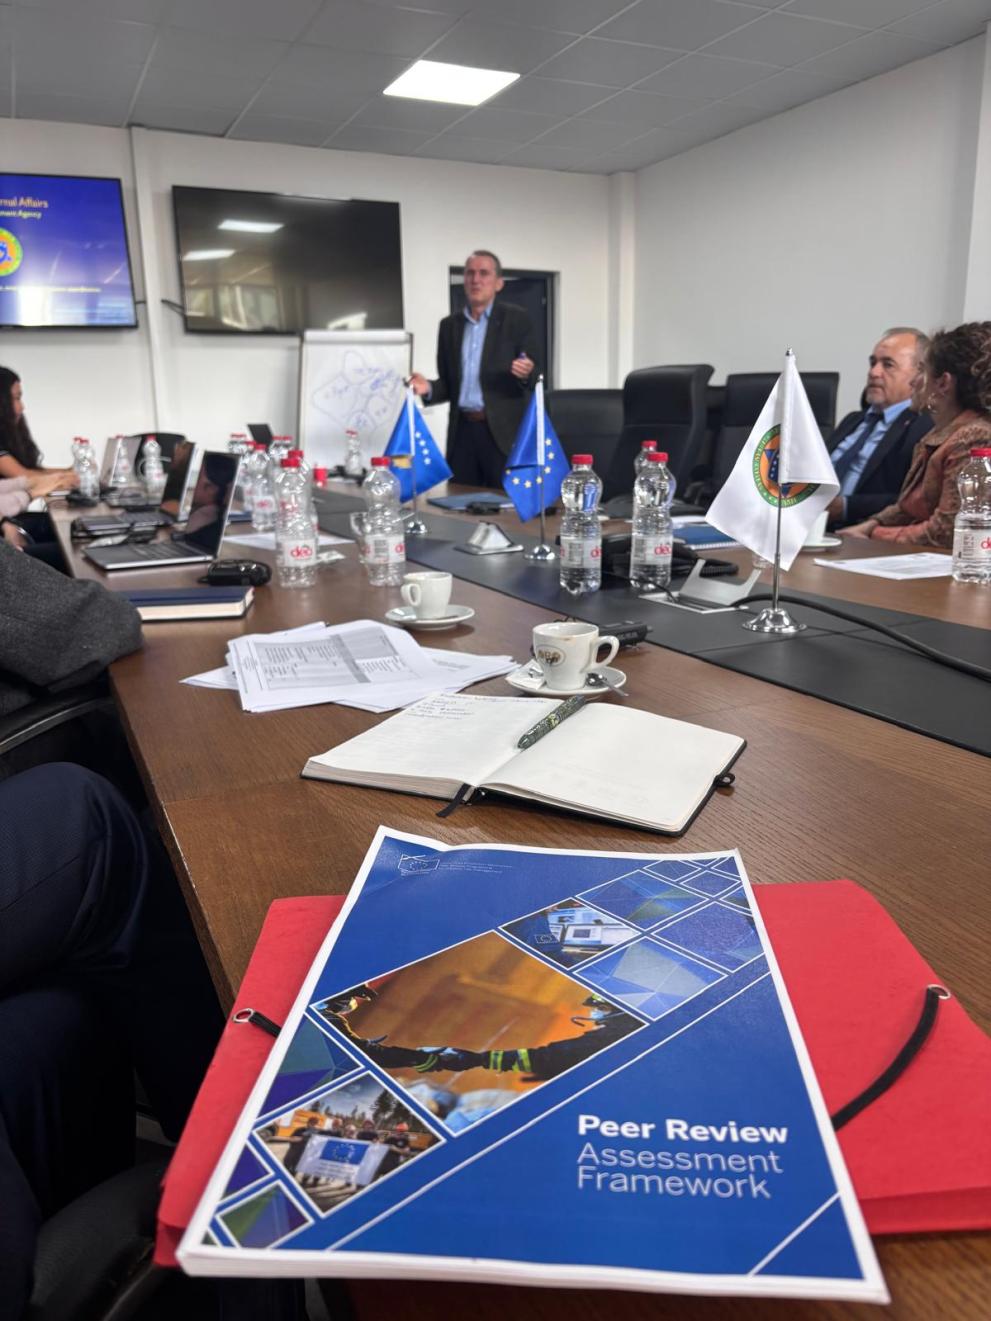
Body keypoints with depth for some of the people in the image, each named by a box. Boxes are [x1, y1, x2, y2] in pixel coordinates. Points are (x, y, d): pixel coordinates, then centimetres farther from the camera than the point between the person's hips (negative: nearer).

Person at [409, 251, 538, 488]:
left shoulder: (516, 319, 1)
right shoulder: (449, 325, 13)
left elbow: (534, 377, -2)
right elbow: (449, 384, 16)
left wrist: (525, 374, -25)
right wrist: (429, 389, -6)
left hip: (503, 432, -4)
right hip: (462, 431, 4)